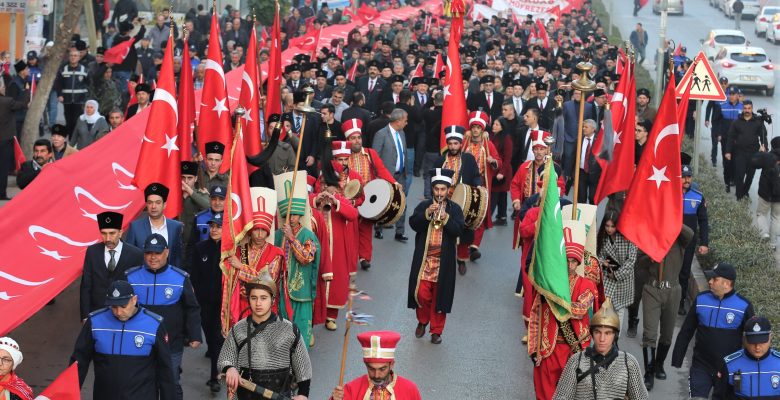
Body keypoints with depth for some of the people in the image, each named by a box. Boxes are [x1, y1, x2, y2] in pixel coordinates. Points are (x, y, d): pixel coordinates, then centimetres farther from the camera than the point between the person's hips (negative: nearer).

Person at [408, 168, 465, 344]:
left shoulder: (455, 209, 3)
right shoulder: (423, 206, 6)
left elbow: (459, 230, -9)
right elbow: (413, 224, -7)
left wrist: (445, 218, -23)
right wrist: (427, 214, -21)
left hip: (444, 262, -1)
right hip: (424, 259, 1)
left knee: (439, 295, 3)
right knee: (422, 293, 0)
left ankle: (436, 330, 12)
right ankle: (422, 321, 26)